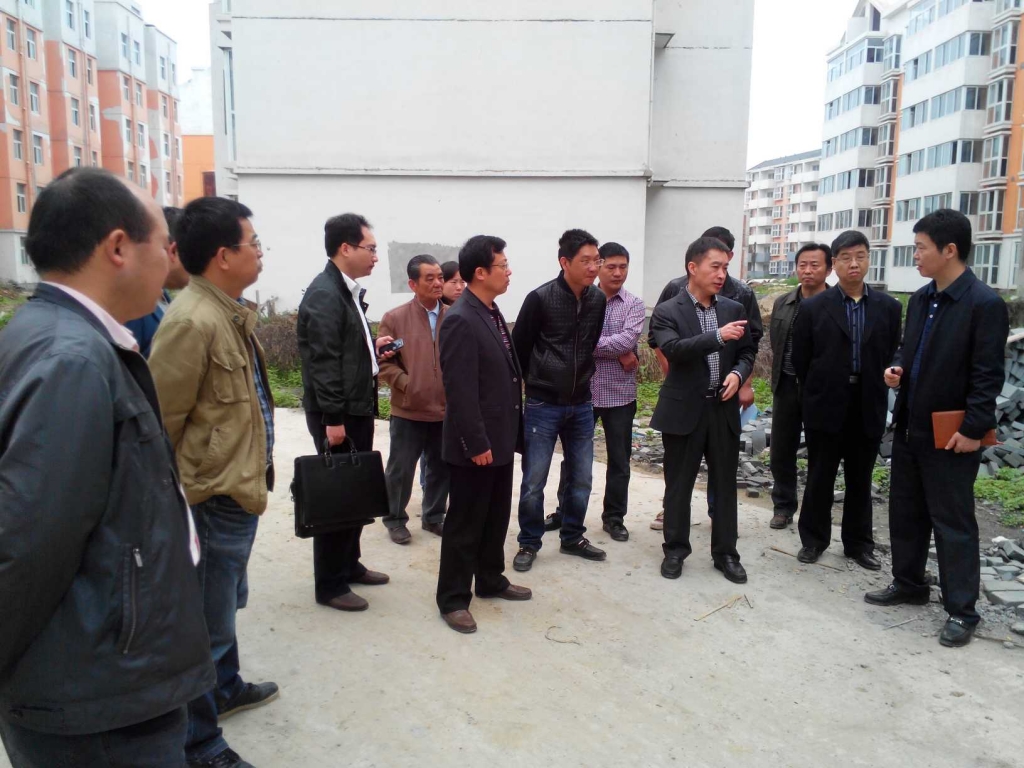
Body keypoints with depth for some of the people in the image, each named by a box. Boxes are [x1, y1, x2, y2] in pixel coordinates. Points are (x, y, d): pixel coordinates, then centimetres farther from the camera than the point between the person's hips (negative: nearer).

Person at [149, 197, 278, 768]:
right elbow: (163, 420, -20)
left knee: (224, 602, 26)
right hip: (219, 491, -10)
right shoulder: (192, 321, -23)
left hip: (242, 483, 10)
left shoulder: (234, 312, 8)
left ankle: (227, 686, 47)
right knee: (212, 619, 6)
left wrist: (256, 473, 16)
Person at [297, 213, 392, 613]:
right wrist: (333, 418, -23)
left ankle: (349, 564, 33)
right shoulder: (324, 293, -17)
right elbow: (323, 360, -22)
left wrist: (372, 347, 8)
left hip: (358, 408, 9)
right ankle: (330, 585, 13)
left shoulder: (347, 290, 12)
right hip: (338, 413, -9)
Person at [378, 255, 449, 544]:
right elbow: (384, 363, -4)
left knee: (441, 468, 15)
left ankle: (434, 517, 32)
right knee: (401, 468, 7)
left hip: (447, 409, 3)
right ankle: (395, 520, 26)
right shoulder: (394, 318, -4)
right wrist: (408, 385, -14)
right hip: (408, 410, -2)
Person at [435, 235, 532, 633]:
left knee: (496, 518, 20)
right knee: (465, 524, 4)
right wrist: (476, 444, -22)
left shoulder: (493, 313, 10)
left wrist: (509, 433, 15)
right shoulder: (461, 321, -20)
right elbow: (459, 391, -23)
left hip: (500, 439, 9)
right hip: (476, 445, -9)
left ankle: (491, 581, 36)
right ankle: (453, 599, 17)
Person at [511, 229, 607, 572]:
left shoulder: (598, 299, 0)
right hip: (543, 405, -4)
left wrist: (584, 378, 14)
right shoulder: (540, 298, -13)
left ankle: (572, 537, 31)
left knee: (581, 479, 12)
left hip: (581, 405, 5)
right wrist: (529, 387, 3)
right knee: (533, 482, 3)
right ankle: (529, 543, 21)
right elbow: (518, 349, -5)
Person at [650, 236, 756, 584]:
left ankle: (725, 553, 25)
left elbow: (747, 352, 12)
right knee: (678, 486, 8)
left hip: (724, 409, 4)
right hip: (684, 410, -3)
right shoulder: (666, 312, -6)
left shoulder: (734, 309, 7)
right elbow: (672, 349, -22)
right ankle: (675, 549, 24)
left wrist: (738, 374, -9)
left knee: (725, 485, 11)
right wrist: (717, 336, -32)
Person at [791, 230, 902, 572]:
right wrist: (818, 395, 4)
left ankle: (858, 543, 27)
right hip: (825, 408, -2)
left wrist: (875, 391, 3)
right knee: (819, 479, 9)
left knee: (860, 480, 13)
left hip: (868, 408, 2)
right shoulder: (813, 307, -5)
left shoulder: (889, 307, 2)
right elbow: (800, 361, 0)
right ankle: (813, 539, 23)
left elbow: (891, 356, 5)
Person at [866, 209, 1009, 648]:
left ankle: (961, 611, 16)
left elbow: (988, 375, -17)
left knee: (952, 522, 2)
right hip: (910, 427, 8)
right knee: (904, 511, 17)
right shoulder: (920, 299, 8)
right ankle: (908, 583, 34)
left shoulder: (984, 304, -15)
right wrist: (897, 368, -2)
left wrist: (973, 429, -19)